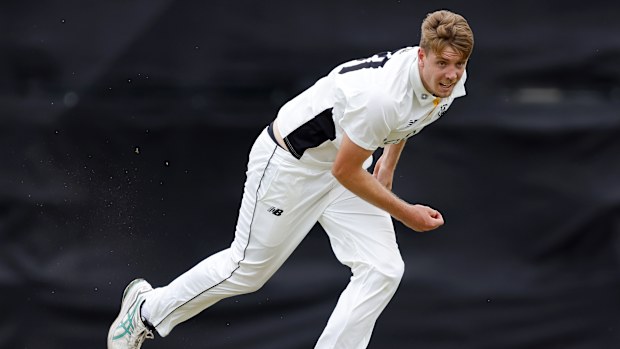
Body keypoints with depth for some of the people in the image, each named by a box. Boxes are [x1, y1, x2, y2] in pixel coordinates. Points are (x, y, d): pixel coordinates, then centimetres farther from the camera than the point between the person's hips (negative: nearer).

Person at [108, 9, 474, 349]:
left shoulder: (451, 78, -13)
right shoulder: (379, 97, -39)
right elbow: (345, 172, -26)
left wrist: (389, 162, 17)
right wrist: (405, 213, -17)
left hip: (349, 157, 8)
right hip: (290, 163, -7)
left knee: (383, 270, -8)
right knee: (247, 270, 8)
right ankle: (147, 309, 32)